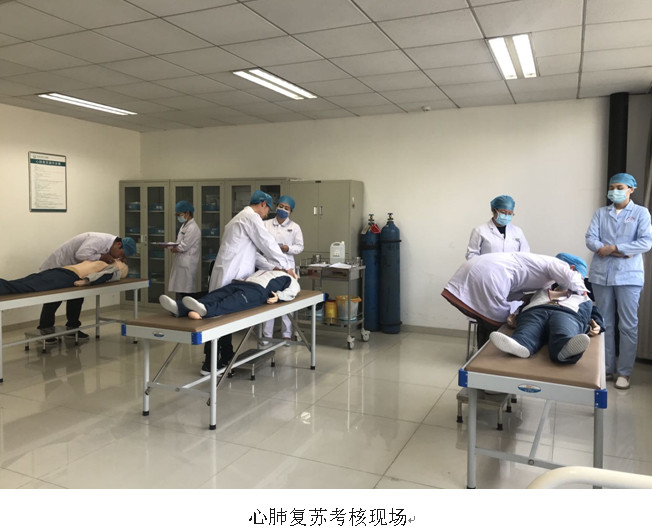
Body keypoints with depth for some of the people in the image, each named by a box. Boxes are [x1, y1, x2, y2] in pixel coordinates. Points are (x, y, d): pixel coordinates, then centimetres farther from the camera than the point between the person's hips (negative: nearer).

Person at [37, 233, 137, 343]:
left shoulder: (108, 246, 0)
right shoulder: (100, 240, -29)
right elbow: (81, 254, -38)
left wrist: (120, 259, -15)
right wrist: (101, 257, -28)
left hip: (72, 268, 9)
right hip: (57, 266, -9)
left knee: (78, 296, 5)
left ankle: (72, 328, 15)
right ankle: (45, 330, 5)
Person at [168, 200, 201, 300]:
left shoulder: (192, 228, -14)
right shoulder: (184, 226, 17)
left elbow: (184, 247, -18)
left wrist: (172, 248, -2)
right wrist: (174, 247, -3)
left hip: (187, 265, -9)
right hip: (181, 264, 9)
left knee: (185, 292, -6)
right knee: (179, 291, 10)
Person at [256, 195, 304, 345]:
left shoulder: (295, 227, 8)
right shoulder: (265, 224, 8)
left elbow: (300, 247, 5)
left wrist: (288, 248, -11)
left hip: (286, 267, 0)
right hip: (268, 266, 0)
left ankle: (286, 334, 13)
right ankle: (267, 334, 12)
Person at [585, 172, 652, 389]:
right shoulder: (600, 213, 11)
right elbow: (590, 239, -1)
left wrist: (613, 248, -14)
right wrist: (618, 252, -14)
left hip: (628, 276, -2)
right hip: (601, 274, 3)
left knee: (628, 325, 1)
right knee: (605, 324, 8)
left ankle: (624, 372, 11)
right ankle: (607, 368, 18)